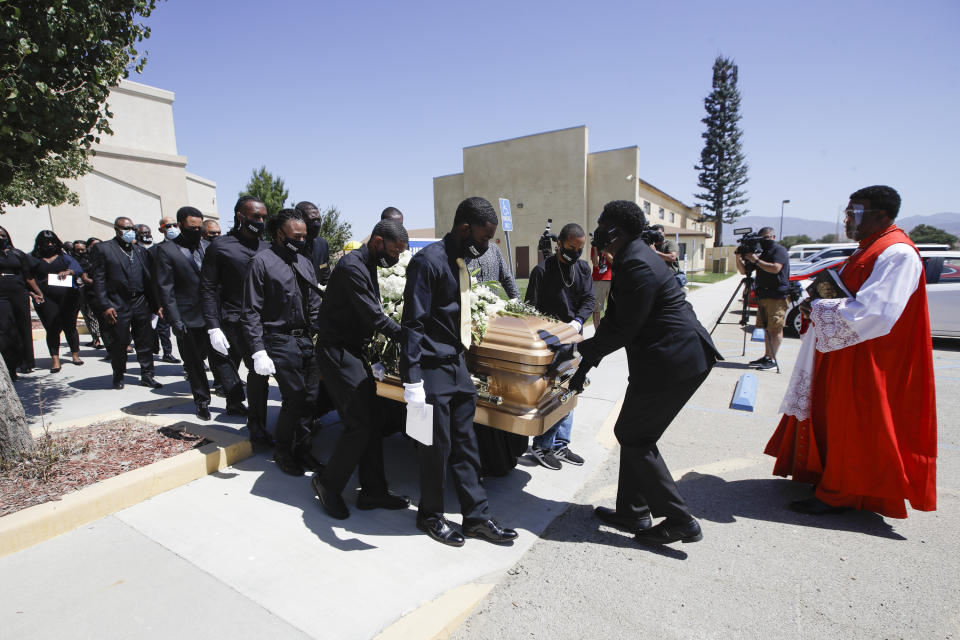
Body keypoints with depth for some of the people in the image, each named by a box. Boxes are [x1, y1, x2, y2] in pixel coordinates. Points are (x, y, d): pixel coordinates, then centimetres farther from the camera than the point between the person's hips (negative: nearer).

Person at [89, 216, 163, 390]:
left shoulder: (140, 250, 15)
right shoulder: (103, 249, 1)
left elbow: (149, 278, 14)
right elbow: (98, 280, -4)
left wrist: (155, 304, 8)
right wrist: (105, 306, -11)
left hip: (141, 303, 4)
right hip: (118, 305, -4)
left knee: (146, 342, 6)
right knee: (119, 342, 5)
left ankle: (147, 376, 15)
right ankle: (118, 377, 23)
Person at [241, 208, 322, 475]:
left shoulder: (305, 263, 15)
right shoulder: (262, 261, -5)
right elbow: (250, 312, -7)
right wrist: (259, 351, -14)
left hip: (307, 341, 6)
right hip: (281, 343, -6)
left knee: (310, 397, 7)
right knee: (295, 399, -6)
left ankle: (302, 450, 25)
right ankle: (282, 451, 18)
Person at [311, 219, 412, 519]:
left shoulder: (367, 266, 14)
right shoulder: (352, 266, -18)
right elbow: (374, 315, -21)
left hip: (353, 350, 10)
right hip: (337, 351, -10)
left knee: (373, 423, 9)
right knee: (360, 425, -7)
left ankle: (373, 491, 20)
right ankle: (328, 483, 15)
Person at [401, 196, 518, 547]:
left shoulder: (460, 261, 10)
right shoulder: (428, 260, -17)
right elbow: (412, 324, -20)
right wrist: (411, 381, -22)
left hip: (457, 363, 8)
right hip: (432, 369, -8)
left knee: (465, 442, 13)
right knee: (437, 445, 5)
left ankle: (477, 515, 26)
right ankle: (430, 515, 27)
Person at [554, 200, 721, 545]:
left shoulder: (637, 266, -20)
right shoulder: (632, 259, 13)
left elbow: (622, 330, -20)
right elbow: (615, 322, 14)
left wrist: (581, 349, -7)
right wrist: (585, 361, 11)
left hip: (672, 362, -10)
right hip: (684, 358, 10)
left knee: (632, 436, 2)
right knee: (634, 434, 16)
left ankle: (680, 521, 13)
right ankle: (632, 512, 30)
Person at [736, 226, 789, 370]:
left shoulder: (780, 250, -5)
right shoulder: (761, 252, 17)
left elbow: (775, 268, -22)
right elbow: (744, 271, 15)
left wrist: (755, 260, -20)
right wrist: (739, 258, -2)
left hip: (778, 296, -8)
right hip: (763, 296, 8)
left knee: (775, 328, -6)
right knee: (766, 328, 10)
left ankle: (772, 359, -4)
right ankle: (766, 356, 16)